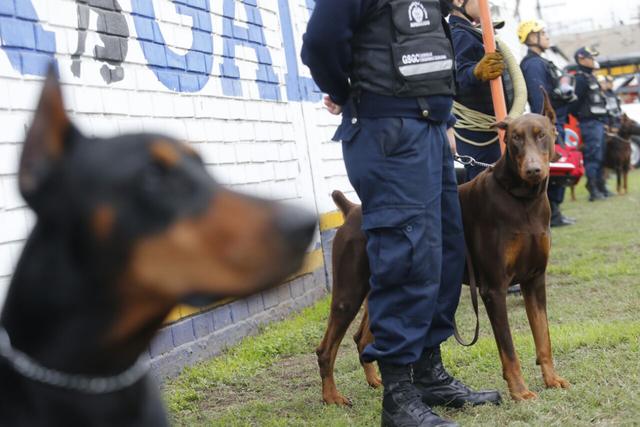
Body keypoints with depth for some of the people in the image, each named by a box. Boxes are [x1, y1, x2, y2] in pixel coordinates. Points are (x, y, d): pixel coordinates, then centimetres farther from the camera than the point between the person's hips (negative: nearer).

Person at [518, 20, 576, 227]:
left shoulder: (540, 62, 20)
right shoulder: (533, 64, -13)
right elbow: (539, 99, -21)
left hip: (556, 122, 10)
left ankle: (553, 212, 16)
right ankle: (552, 214, -6)